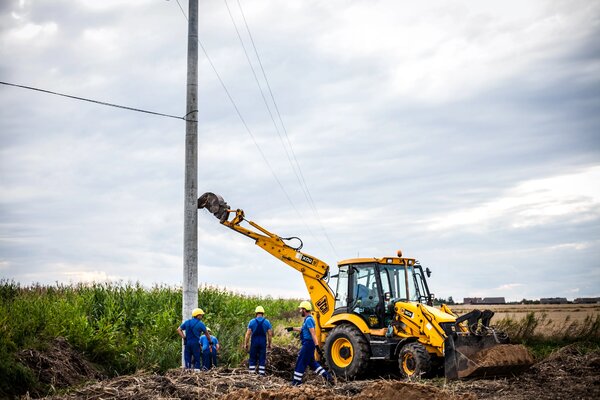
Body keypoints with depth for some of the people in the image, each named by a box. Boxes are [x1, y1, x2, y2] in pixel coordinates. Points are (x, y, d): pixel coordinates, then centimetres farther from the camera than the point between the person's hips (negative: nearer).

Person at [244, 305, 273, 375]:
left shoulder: (252, 321, -2)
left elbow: (248, 334, -5)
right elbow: (270, 334, 0)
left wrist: (245, 344, 1)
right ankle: (261, 373, 1)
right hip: (263, 342, 1)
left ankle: (252, 373, 4)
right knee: (262, 359, 4)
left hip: (254, 342, -1)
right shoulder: (267, 322, 1)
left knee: (252, 358, 7)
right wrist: (269, 344, 10)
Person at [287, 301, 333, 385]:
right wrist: (292, 329, 31)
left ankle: (296, 381, 7)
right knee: (312, 362, 15)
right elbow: (303, 329, 31)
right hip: (307, 344, 10)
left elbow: (313, 333, -25)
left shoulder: (309, 320, -18)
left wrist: (317, 345, -29)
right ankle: (327, 376, 13)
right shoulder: (308, 319, 14)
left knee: (300, 362, -1)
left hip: (308, 344, -10)